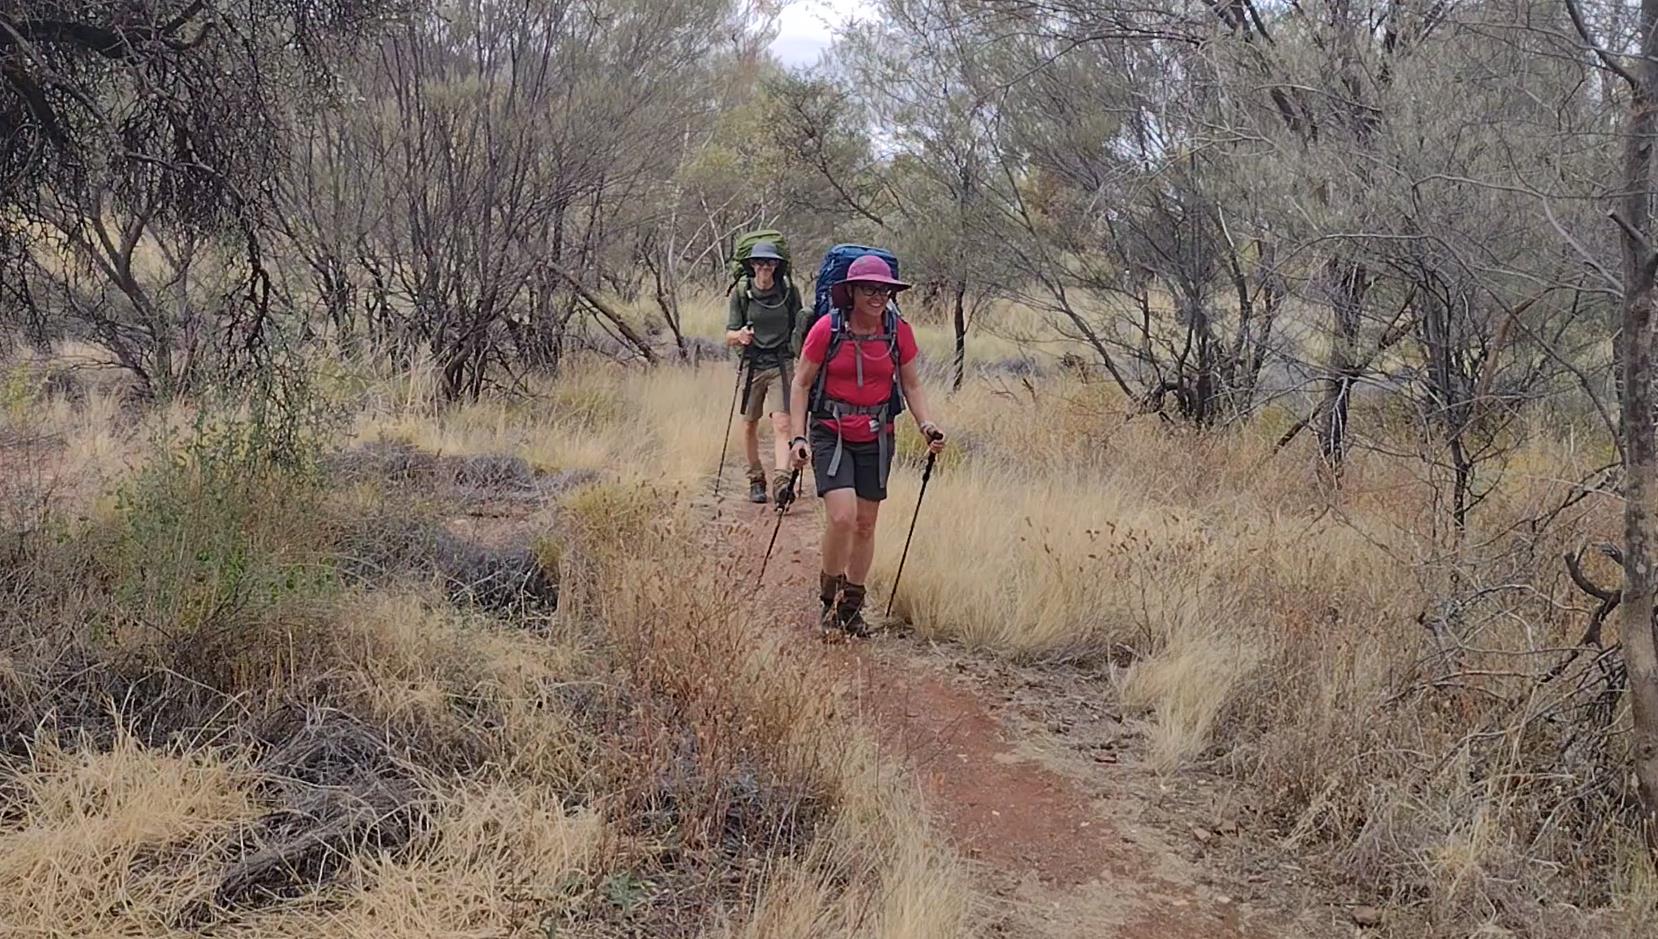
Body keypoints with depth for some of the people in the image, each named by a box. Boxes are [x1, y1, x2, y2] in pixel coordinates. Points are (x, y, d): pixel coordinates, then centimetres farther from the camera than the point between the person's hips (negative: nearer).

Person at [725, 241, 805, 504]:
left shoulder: (789, 292, 0)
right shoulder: (742, 293, 0)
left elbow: (799, 329, 12)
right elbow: (729, 336, -1)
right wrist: (740, 336, -24)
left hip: (782, 364, -1)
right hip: (753, 364, 1)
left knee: (781, 423, -15)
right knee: (750, 425, 10)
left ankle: (781, 480, -23)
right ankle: (756, 479, 27)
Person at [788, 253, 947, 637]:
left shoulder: (899, 332, -3)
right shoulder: (827, 329, -11)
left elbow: (912, 385, 9)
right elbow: (801, 383, -4)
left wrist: (926, 426, -7)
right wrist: (798, 437, -12)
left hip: (876, 437, 4)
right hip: (831, 434, -3)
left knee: (866, 523, 9)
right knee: (842, 516, -18)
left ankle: (852, 605, 26)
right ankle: (830, 597, 4)